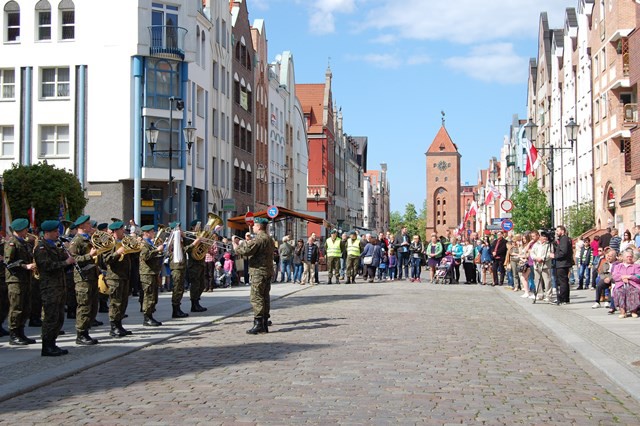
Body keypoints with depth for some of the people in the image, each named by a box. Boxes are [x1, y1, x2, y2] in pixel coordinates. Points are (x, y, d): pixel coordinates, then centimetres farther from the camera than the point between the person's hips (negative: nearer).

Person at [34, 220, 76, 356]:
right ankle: (47, 348, -2)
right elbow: (47, 265, -21)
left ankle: (52, 345, 18)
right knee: (51, 318, -8)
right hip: (49, 287, -9)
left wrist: (69, 258, 0)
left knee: (59, 318, 11)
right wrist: (65, 262, -18)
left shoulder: (54, 247, 20)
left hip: (59, 286, 10)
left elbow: (63, 259, 20)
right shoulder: (41, 248, -10)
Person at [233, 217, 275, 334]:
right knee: (265, 297, 12)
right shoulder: (270, 239, 17)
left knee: (256, 298, -7)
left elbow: (246, 250, -22)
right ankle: (265, 324, 15)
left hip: (259, 272, -10)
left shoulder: (259, 239, -16)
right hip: (268, 272, 10)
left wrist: (236, 248, -2)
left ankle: (258, 324, -9)